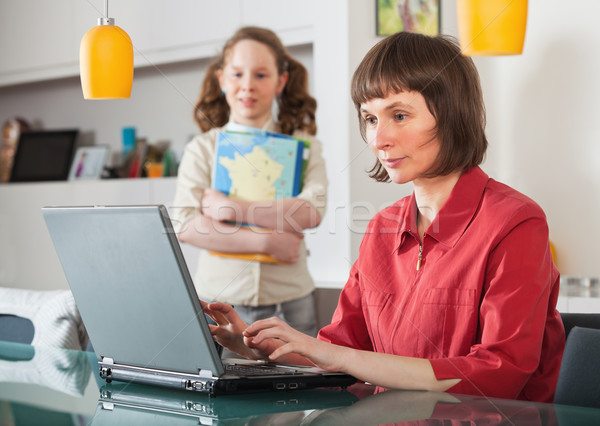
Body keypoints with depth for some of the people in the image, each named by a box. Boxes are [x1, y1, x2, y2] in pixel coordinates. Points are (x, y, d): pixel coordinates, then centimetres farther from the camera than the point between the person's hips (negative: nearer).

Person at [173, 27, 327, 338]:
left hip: (288, 302, 0)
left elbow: (312, 212, -10)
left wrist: (232, 209, -14)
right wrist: (266, 242, -14)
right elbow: (184, 226, -7)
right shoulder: (202, 149, 6)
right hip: (218, 298, 0)